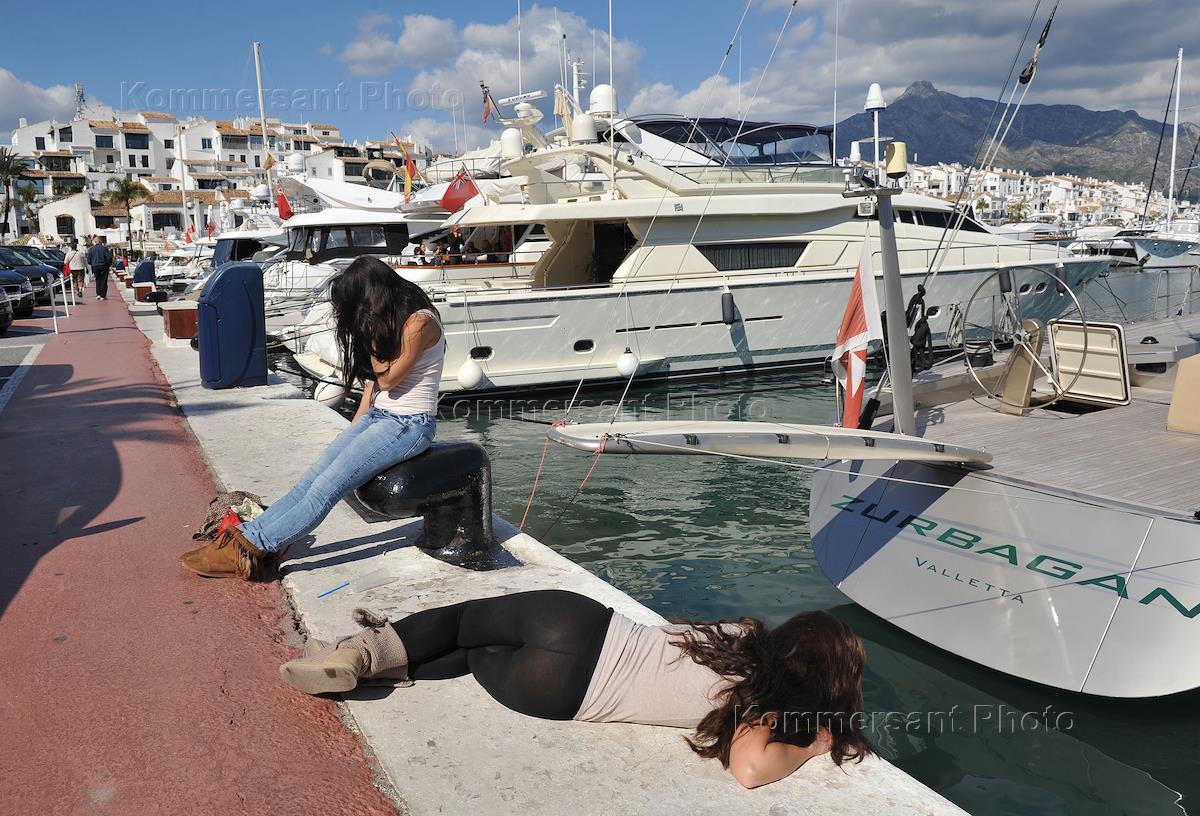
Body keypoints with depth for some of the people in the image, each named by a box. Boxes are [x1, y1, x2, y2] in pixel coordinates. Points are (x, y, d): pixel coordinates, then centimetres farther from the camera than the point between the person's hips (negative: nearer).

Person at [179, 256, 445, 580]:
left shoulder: (420, 322, -17)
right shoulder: (385, 320, 12)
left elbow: (386, 378, -16)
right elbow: (374, 378, 15)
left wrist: (373, 331, -12)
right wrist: (355, 428, 9)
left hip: (410, 425, -8)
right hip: (378, 416, 8)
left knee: (327, 486, -18)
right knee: (312, 478, -7)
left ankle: (250, 548, -18)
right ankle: (249, 534, -13)